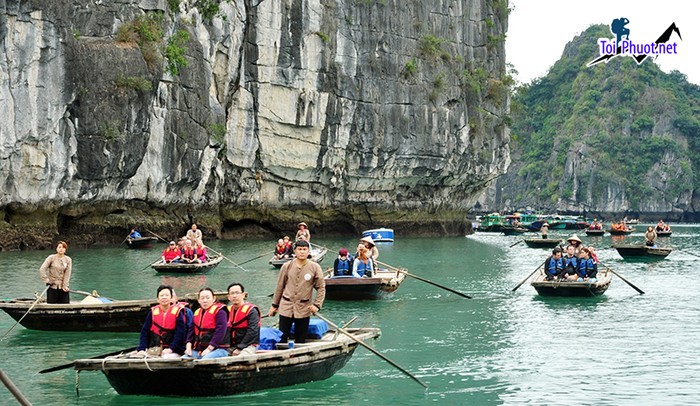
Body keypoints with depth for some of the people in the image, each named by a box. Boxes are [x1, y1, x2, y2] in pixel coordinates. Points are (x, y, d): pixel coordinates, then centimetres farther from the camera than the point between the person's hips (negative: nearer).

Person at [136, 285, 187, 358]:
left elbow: (180, 333, -6)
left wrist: (171, 348, -18)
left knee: (167, 357, -33)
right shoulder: (153, 312, 9)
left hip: (172, 352, -3)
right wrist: (141, 349, -6)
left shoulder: (177, 312, 0)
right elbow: (145, 332, 7)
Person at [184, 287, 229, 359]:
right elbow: (191, 330, 16)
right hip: (198, 350, 7)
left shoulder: (219, 311, -4)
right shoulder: (197, 313, 18)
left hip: (218, 349, -7)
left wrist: (209, 348, -20)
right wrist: (188, 346, -1)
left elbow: (220, 331, -15)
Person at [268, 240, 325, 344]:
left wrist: (317, 305, -9)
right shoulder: (287, 266, -1)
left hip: (304, 309, 0)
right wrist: (274, 305, 12)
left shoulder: (315, 268, -3)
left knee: (300, 341, 6)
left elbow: (321, 288, 2)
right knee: (281, 338, 2)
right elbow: (279, 287, 8)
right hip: (286, 307, 0)